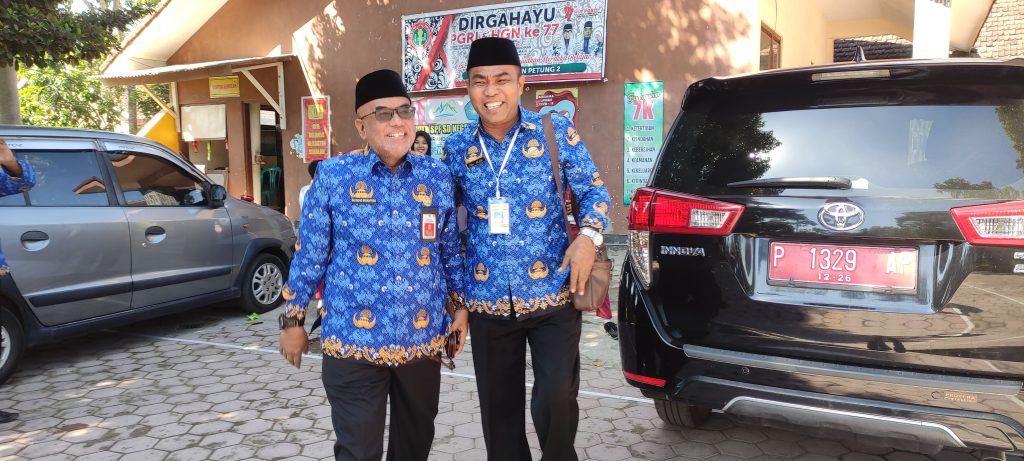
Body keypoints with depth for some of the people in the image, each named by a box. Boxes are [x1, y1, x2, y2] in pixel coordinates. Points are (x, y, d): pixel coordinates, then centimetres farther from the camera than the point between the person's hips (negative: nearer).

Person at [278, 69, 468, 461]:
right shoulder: (334, 175, -5)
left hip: (423, 340, 3)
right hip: (354, 342, -3)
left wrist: (460, 305, 8)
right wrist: (293, 319, 3)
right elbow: (310, 254, 0)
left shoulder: (437, 176, 2)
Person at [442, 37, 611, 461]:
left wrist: (588, 235, -16)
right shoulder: (456, 149, 3)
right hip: (488, 301, 3)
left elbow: (593, 189, 3)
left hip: (552, 293, -2)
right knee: (498, 408, 12)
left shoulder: (556, 132, -3)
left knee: (555, 399, -7)